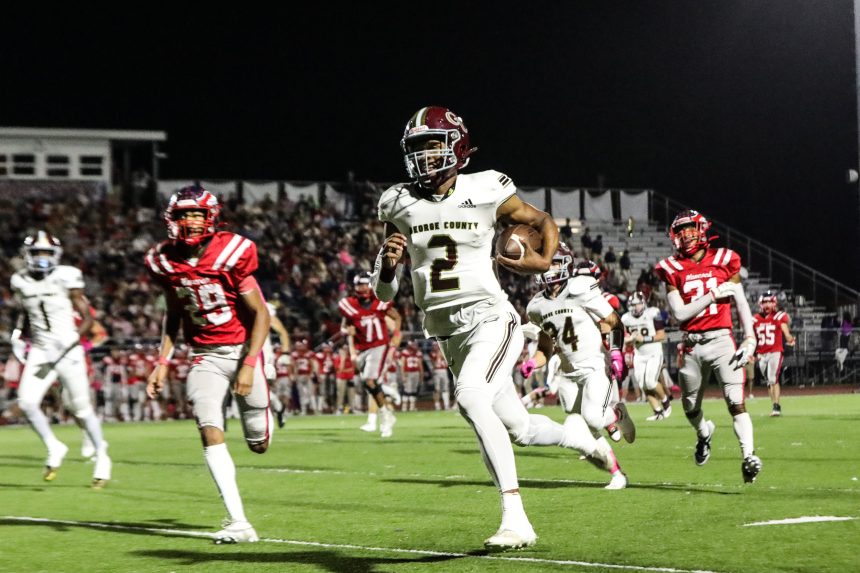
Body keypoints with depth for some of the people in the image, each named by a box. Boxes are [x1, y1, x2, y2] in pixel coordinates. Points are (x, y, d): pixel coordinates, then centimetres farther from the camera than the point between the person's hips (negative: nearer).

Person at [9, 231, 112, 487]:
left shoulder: (67, 278, -10)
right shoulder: (21, 282, 4)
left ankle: (101, 455, 22)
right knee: (27, 403, -12)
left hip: (68, 351, -4)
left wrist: (69, 342, -18)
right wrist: (19, 337, 9)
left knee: (81, 408, 2)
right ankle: (54, 448, 8)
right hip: (39, 351, 4)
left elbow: (88, 319, -7)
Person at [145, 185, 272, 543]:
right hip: (205, 356, 3)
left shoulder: (231, 255, -16)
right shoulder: (165, 262, -3)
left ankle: (264, 414, 45)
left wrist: (248, 365, -19)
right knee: (210, 431, -18)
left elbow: (260, 314, -11)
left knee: (259, 444, 5)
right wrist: (163, 361, 5)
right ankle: (238, 523, -17)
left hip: (243, 349, -3)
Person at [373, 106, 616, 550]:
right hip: (447, 335, 5)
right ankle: (576, 435, 47)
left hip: (488, 318, -5)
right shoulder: (400, 206, 3)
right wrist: (388, 262, -14)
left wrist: (544, 261, -9)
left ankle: (515, 519, -29)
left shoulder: (485, 193, -6)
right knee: (518, 427, 12)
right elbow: (384, 291, 7)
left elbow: (544, 222, 11)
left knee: (469, 396, -32)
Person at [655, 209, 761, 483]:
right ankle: (704, 433, 49)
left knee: (736, 401, -18)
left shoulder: (724, 261, 2)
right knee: (690, 407, 16)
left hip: (721, 339, -2)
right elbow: (679, 313, -7)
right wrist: (714, 295, -14)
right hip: (692, 345, 2)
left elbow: (742, 304, 7)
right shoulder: (673, 269, 2)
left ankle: (749, 456, -24)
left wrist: (750, 338, -4)